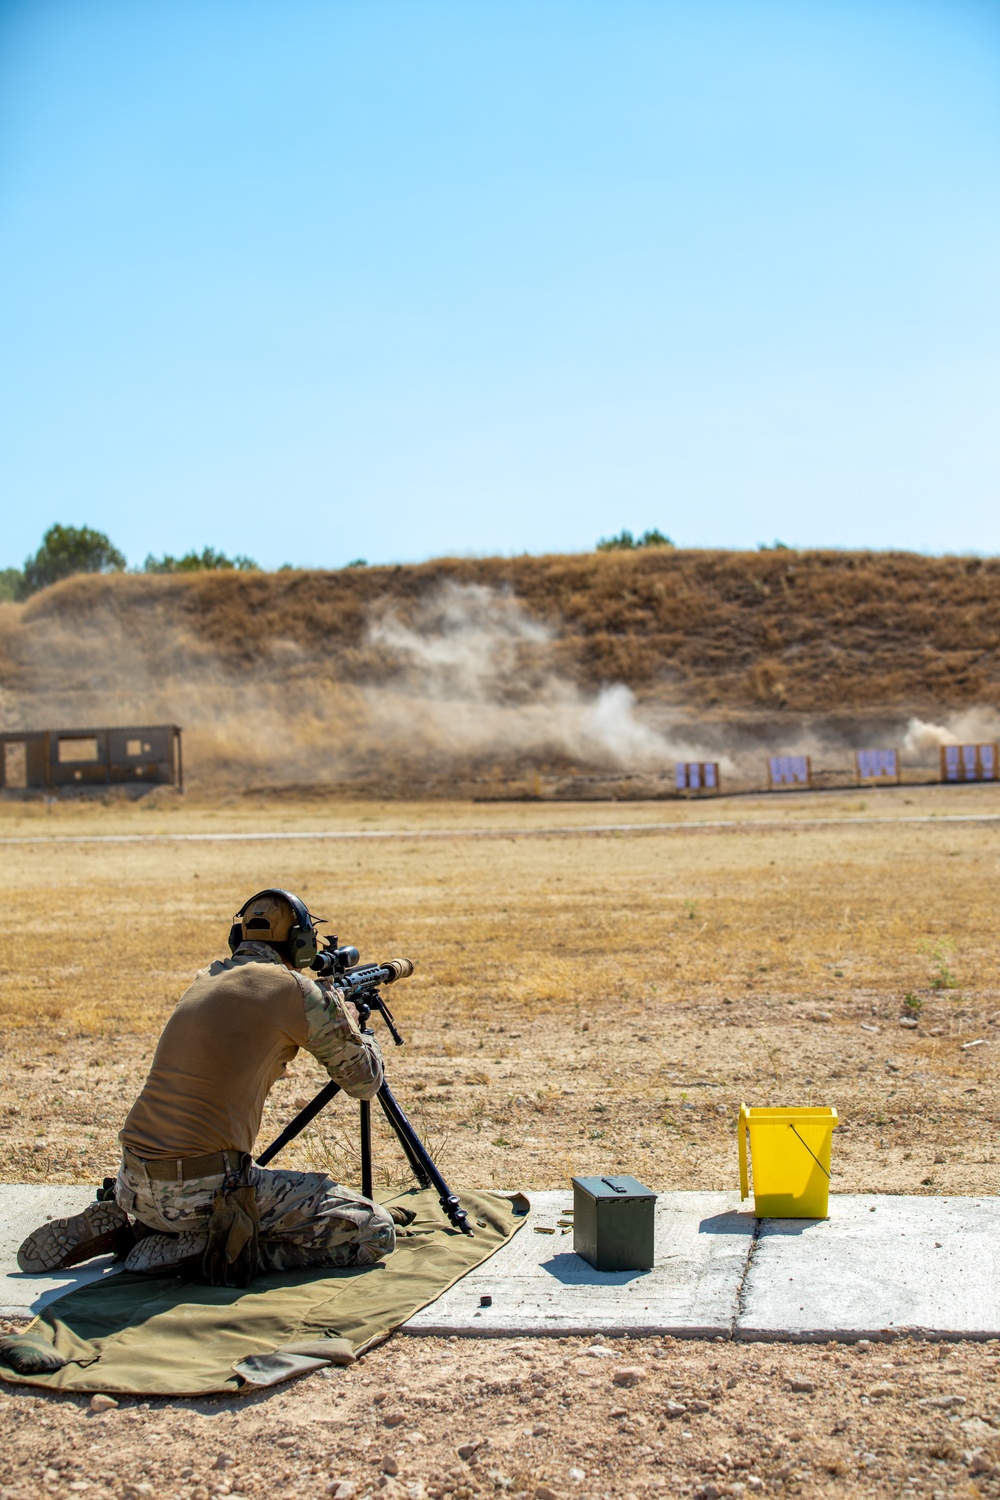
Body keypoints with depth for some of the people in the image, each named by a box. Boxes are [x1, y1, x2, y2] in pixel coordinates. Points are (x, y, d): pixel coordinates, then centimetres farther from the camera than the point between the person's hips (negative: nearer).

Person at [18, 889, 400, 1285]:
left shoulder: (204, 981, 14)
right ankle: (194, 1249, -9)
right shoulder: (299, 992, -5)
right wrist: (349, 1019, 28)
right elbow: (365, 1081, 7)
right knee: (375, 1232, -4)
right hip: (205, 1191, -8)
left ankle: (118, 1225, 12)